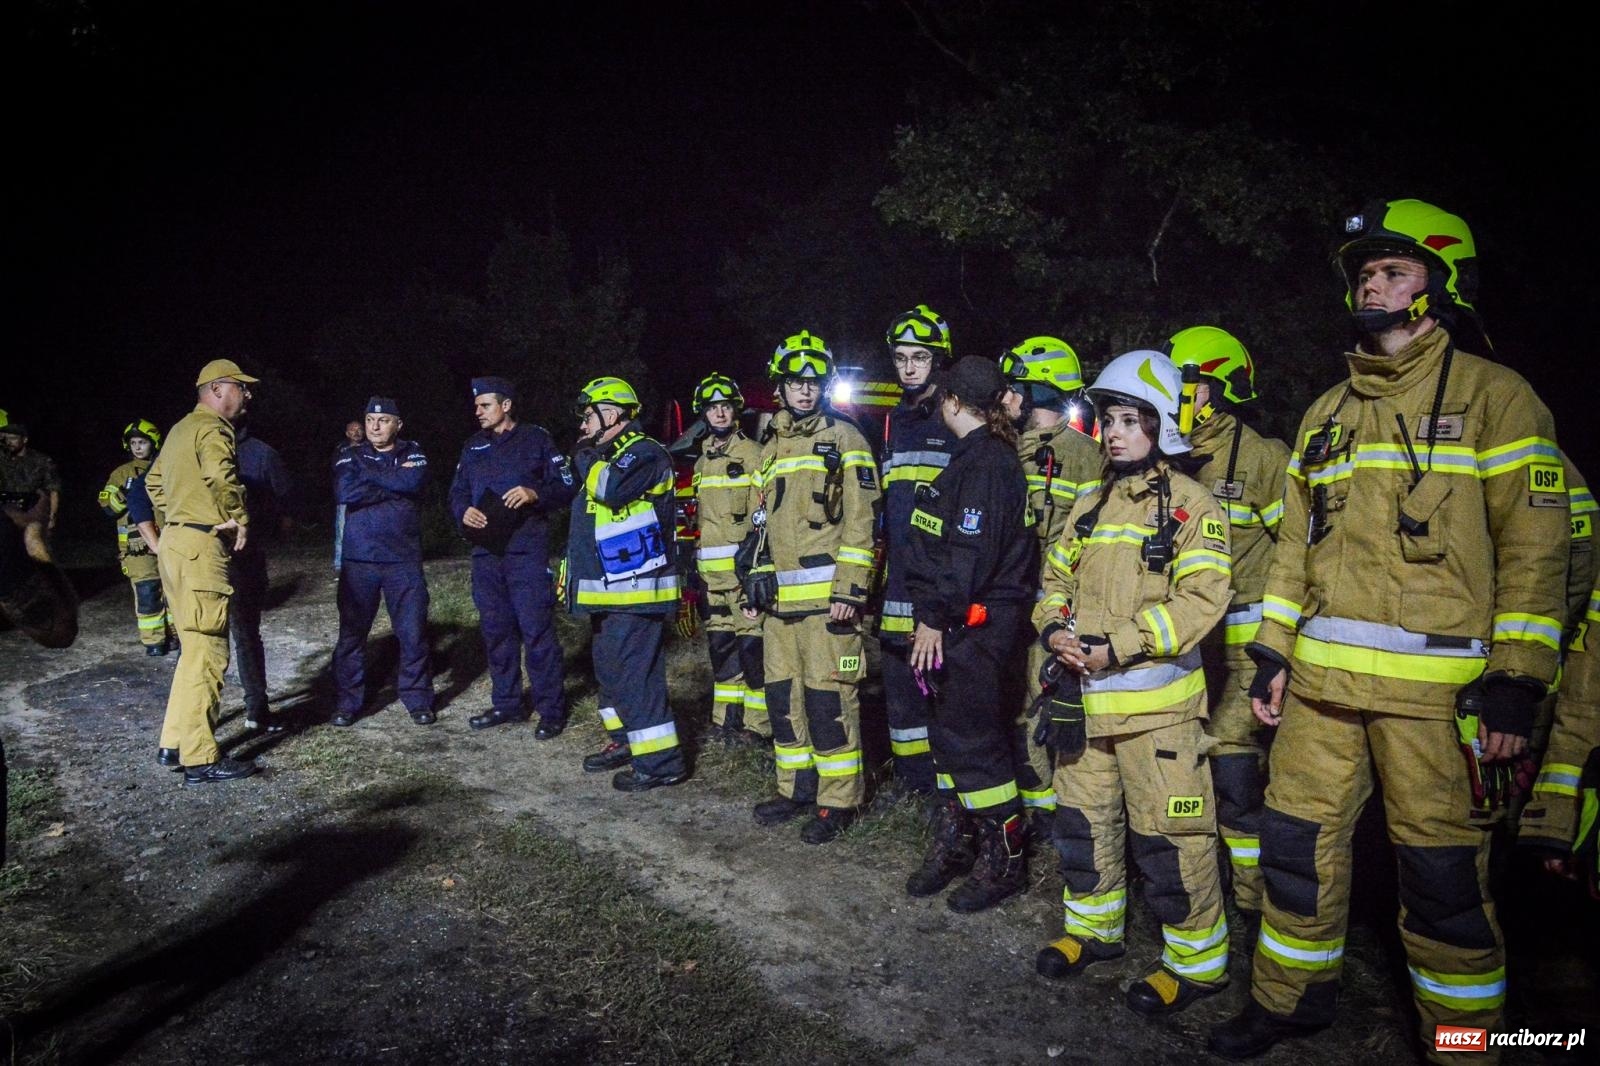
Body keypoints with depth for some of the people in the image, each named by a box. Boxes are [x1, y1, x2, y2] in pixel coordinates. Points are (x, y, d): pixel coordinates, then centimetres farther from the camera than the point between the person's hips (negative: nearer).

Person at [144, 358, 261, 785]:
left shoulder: (181, 429, 21)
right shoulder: (213, 429, -11)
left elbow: (154, 481, 30)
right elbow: (221, 476, -29)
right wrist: (238, 519, -16)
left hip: (176, 540, 10)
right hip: (201, 547, -10)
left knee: (196, 648, 18)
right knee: (207, 653, -7)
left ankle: (175, 742, 23)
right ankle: (200, 758, -3)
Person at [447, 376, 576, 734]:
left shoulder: (536, 439, 0)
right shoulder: (474, 446, 15)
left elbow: (565, 487, 0)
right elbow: (457, 491, 18)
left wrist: (534, 494, -18)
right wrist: (463, 512, -4)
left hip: (527, 550, -6)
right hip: (486, 551, 6)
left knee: (537, 630, -7)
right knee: (496, 630, 11)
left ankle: (551, 708, 1)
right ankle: (507, 702, 23)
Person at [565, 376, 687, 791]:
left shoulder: (644, 454, -12)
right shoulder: (604, 458, 19)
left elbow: (611, 489, -32)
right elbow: (585, 523, 27)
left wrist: (585, 456, -13)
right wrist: (572, 573, 27)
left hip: (637, 591, -10)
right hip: (610, 591, 11)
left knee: (633, 674, -11)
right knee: (609, 668, 18)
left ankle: (661, 761, -4)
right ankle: (625, 742, 31)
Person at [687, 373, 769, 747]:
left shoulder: (753, 453, -4)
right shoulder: (702, 460, 17)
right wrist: (694, 560, 23)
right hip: (712, 568, 7)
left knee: (751, 642, -7)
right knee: (720, 642, 12)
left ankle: (758, 724, 0)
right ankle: (726, 718, 22)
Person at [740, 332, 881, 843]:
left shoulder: (843, 438, -1)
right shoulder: (771, 448, 19)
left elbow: (860, 519, -8)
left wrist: (850, 589, -15)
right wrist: (751, 586, 18)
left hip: (825, 596, -7)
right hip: (778, 599, 7)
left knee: (828, 697, -5)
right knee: (783, 695, 12)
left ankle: (838, 800, 6)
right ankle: (796, 788, 25)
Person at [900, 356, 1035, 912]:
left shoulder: (986, 463, -16)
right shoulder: (974, 457, 15)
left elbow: (972, 553, -21)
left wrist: (934, 617, -17)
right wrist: (932, 615, 16)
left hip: (978, 628, -10)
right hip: (958, 626, 10)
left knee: (975, 743, -2)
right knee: (950, 736, 15)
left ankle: (1003, 861, 12)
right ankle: (953, 846, 27)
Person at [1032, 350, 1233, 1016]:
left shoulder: (1190, 504, -6)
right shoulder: (1090, 506, 15)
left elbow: (1201, 599, -16)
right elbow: (1056, 578, 17)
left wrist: (1118, 646, -20)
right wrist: (1054, 628, -5)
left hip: (1155, 701, -6)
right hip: (1083, 696, 7)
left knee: (1169, 837, -1)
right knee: (1082, 819, 16)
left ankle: (1197, 960, 16)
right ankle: (1093, 927, 35)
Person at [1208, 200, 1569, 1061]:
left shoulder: (1493, 396, 0)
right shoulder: (1327, 413, 17)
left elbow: (1534, 544, -6)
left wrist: (1516, 680, -12)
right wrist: (1271, 651, 13)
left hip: (1435, 689, -5)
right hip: (1321, 679, 6)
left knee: (1443, 878, 1)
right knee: (1297, 843, 12)